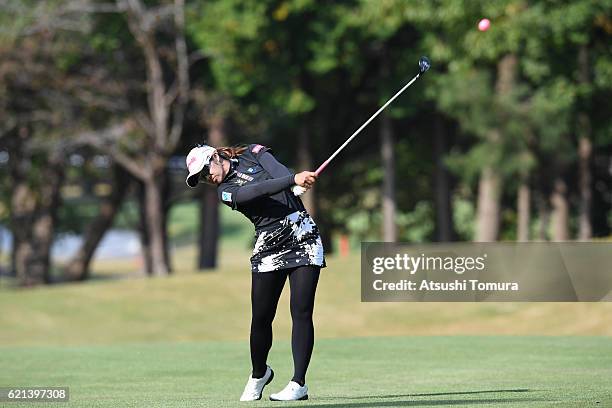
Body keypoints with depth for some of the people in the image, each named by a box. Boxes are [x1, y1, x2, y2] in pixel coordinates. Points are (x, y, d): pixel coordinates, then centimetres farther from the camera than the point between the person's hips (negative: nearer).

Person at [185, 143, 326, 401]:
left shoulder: (254, 153, 10)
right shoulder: (225, 191, 3)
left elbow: (279, 171, -9)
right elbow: (256, 191, -16)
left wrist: (299, 181, -32)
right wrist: (293, 180, -32)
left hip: (304, 237, -1)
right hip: (268, 248, 1)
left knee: (301, 311, -10)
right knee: (261, 317, -1)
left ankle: (298, 383, -10)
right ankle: (259, 375, 24)